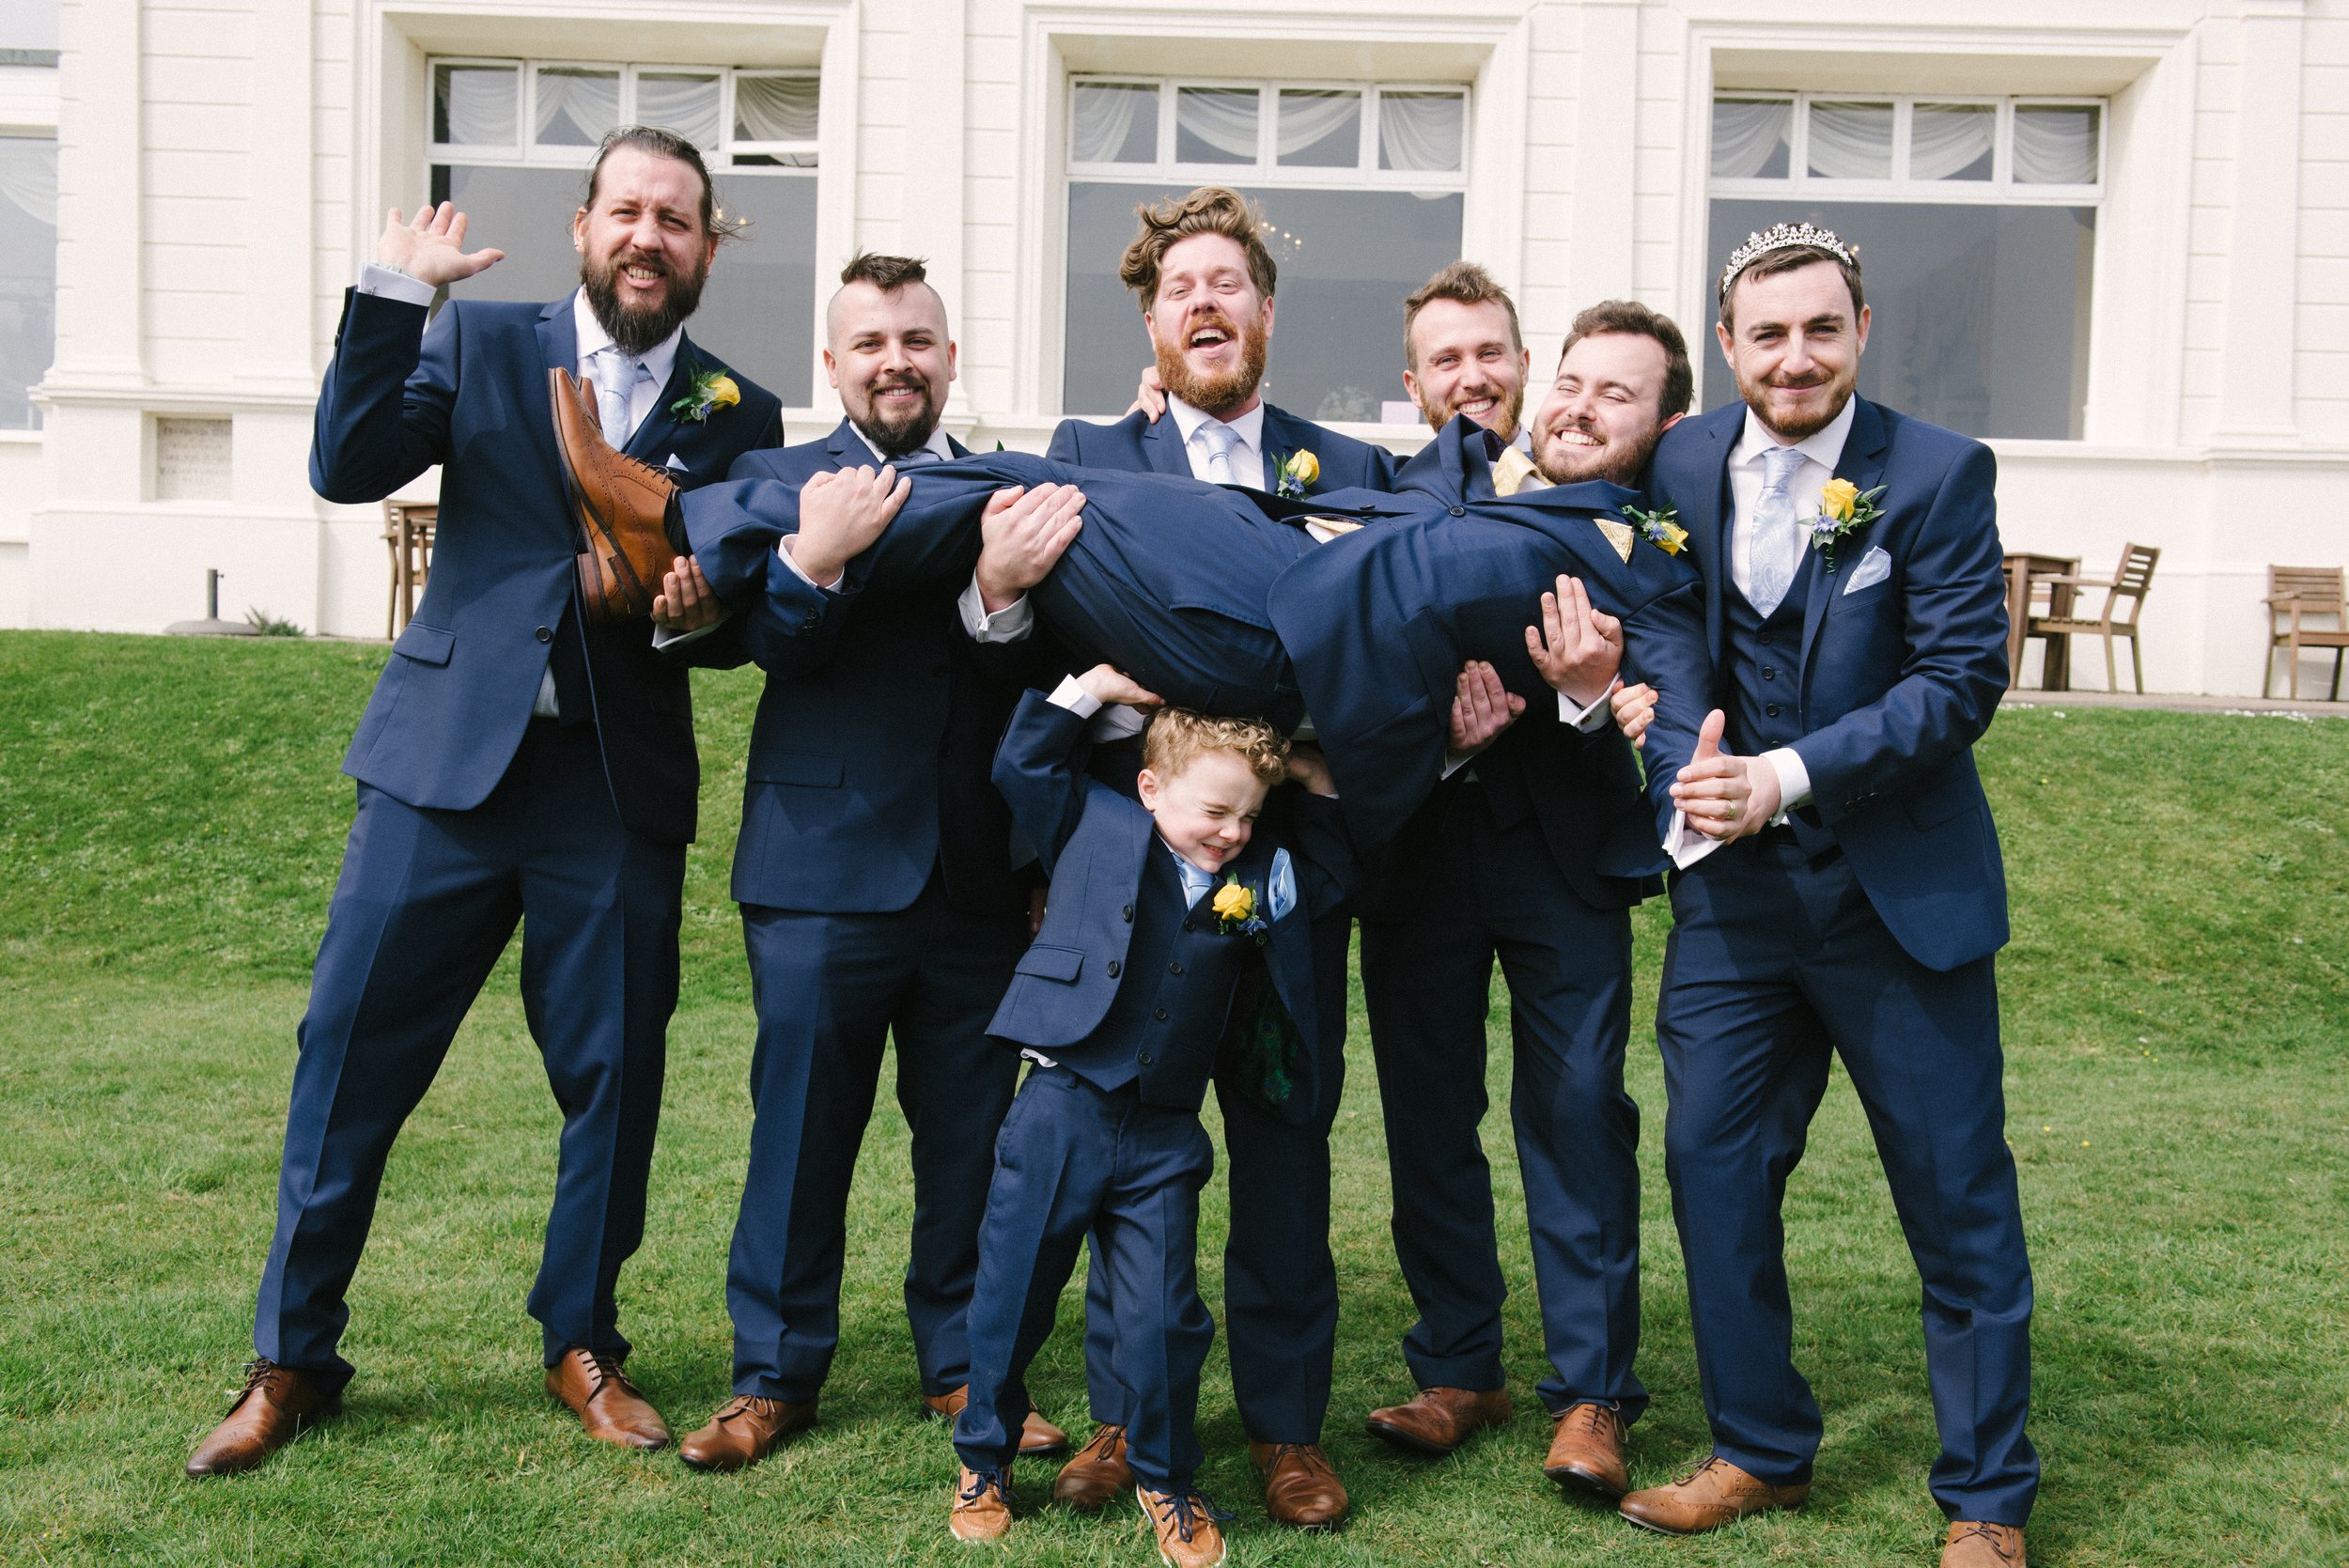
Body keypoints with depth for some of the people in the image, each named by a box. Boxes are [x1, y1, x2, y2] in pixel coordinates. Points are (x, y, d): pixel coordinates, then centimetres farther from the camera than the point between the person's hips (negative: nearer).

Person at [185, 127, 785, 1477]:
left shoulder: (741, 418, 8)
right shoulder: (481, 341, 7)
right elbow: (348, 469, -6)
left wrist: (696, 618, -13)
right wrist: (392, 294, -12)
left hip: (622, 788, 1)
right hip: (451, 757, 0)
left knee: (614, 1075, 6)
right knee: (351, 1052, 2)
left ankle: (583, 1344, 26)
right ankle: (293, 1357, 19)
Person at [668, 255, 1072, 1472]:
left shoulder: (1009, 494, 10)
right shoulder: (774, 480, 4)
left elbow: (1035, 669, 1)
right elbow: (776, 642, -15)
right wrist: (812, 558, -30)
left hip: (979, 878, 2)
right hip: (823, 865, -2)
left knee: (971, 1135, 11)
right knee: (801, 1129, 6)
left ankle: (963, 1366, 26)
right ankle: (774, 1373, 22)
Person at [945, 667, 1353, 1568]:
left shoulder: (1258, 877, 7)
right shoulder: (1096, 827, -1)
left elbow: (1330, 872, 20)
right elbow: (1023, 761, 0)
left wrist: (1318, 783, 9)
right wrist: (1099, 685, -3)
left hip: (1165, 1138, 2)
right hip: (1061, 1113, -2)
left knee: (1165, 1319, 4)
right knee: (1011, 1301, 8)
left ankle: (1165, 1480, 26)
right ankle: (983, 1461, 31)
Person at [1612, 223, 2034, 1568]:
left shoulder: (1940, 473, -7)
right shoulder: (1680, 467, 3)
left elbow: (1964, 675, -12)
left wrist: (1788, 774, -21)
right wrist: (1684, 768, -15)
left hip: (1904, 888, -3)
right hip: (1735, 886, 3)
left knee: (1957, 1192, 5)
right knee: (1713, 1162, 6)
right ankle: (1763, 1449, 25)